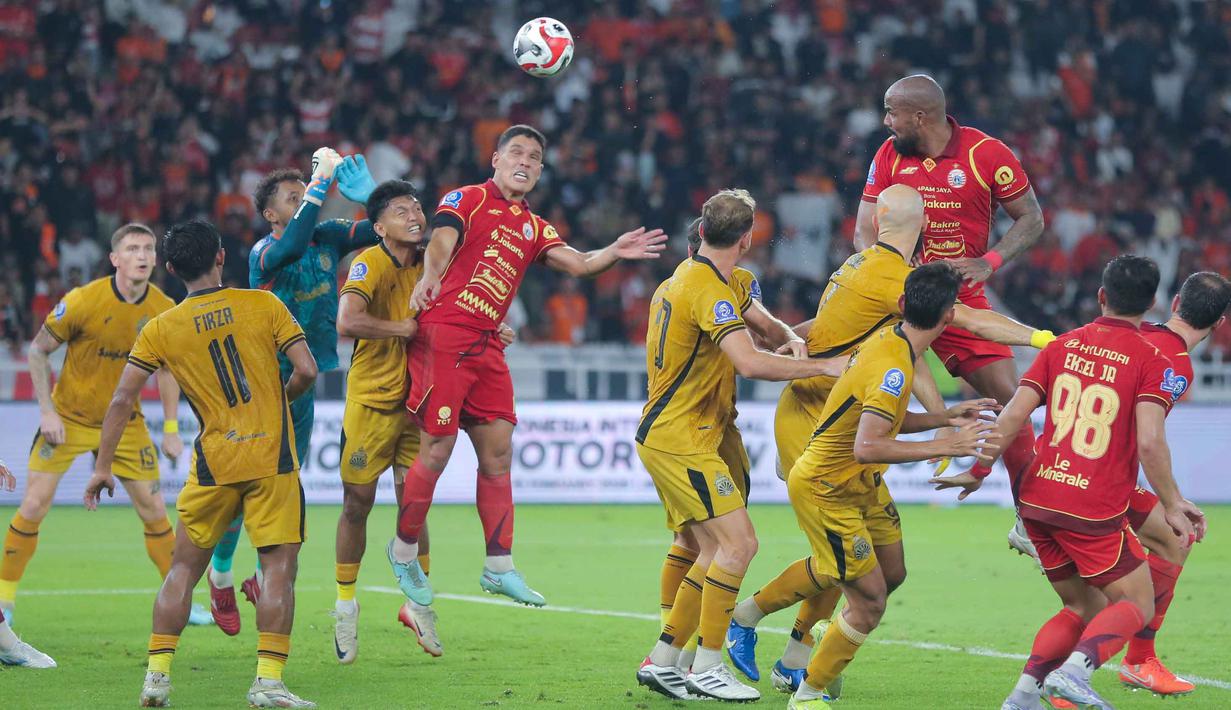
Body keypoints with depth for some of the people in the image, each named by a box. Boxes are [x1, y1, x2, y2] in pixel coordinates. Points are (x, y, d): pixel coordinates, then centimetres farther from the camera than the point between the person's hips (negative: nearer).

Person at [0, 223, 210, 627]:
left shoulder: (164, 310, -8)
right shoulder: (83, 302, -20)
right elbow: (38, 351, -9)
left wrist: (171, 429, 2)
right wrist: (47, 411, -15)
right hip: (68, 419, -3)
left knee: (154, 510, 2)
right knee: (34, 506, -7)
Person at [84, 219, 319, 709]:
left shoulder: (161, 329, 3)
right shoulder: (263, 305, 0)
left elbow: (121, 400, 2)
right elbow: (306, 370, -4)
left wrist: (102, 466, 9)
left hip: (214, 464, 1)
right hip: (273, 457, -1)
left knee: (184, 568, 12)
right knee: (279, 568, 0)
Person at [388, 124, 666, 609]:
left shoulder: (533, 228, 20)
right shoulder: (468, 199, 2)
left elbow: (576, 263, 9)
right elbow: (442, 239, -16)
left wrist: (614, 253, -8)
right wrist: (430, 275, -36)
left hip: (487, 347, 7)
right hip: (443, 335, -7)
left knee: (497, 453, 4)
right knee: (437, 451, -7)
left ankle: (499, 567, 8)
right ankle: (404, 550, 10)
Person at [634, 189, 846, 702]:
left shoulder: (680, 280, 14)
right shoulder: (709, 290, -17)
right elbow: (750, 363, -30)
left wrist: (781, 348, 10)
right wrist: (824, 366, -23)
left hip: (662, 436, 10)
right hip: (681, 441, -10)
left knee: (711, 553, 11)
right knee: (738, 542, -13)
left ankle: (662, 661, 13)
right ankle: (706, 668, -11)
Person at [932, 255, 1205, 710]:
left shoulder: (1062, 346, 8)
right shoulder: (1153, 363, -6)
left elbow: (1013, 417, 2)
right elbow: (1149, 442, -18)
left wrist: (977, 472, 11)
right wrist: (1171, 505, -9)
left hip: (1037, 501, 6)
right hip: (1096, 511, -6)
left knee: (1083, 608, 19)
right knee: (1136, 605, 7)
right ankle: (1074, 670, -19)